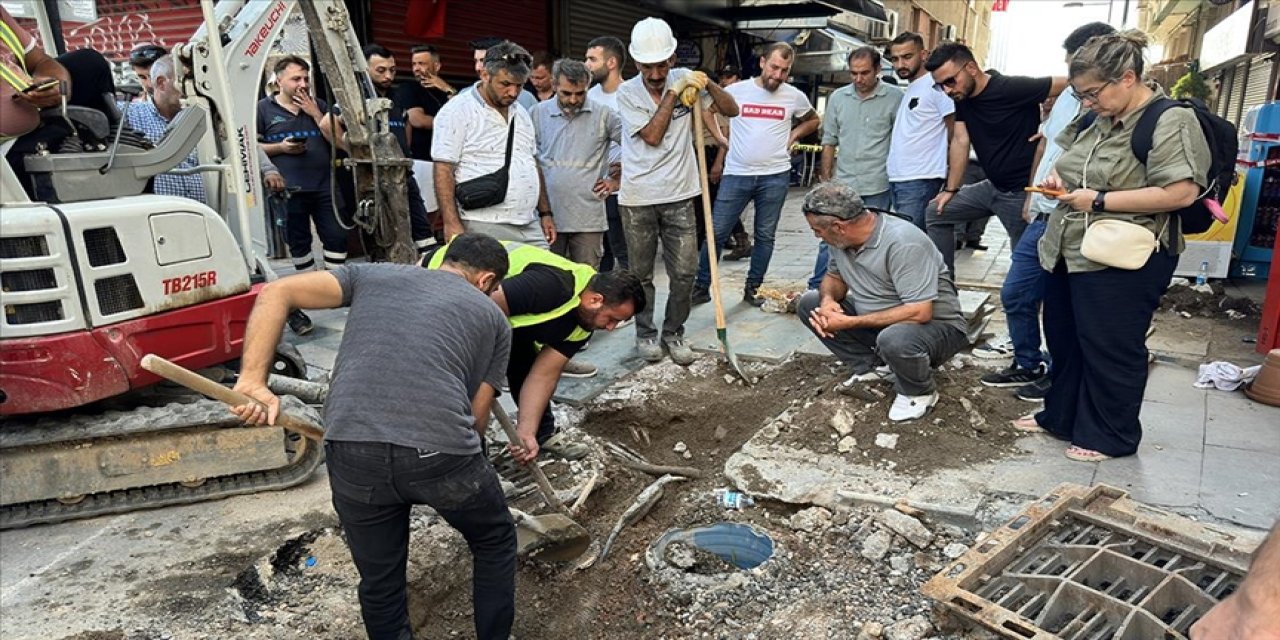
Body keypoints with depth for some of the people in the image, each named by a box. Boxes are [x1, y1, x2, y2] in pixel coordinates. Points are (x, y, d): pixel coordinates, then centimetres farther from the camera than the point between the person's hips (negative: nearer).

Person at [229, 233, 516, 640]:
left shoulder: (373, 274, 23)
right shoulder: (494, 318, 19)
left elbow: (276, 293, 11)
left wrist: (253, 382, 4)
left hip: (352, 452, 2)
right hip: (441, 452, -1)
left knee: (380, 583, 24)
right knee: (495, 544, 28)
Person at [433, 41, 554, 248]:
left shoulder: (521, 113, 17)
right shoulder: (457, 112, -5)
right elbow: (444, 170, -10)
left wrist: (545, 213, 17)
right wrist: (452, 224, -18)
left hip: (531, 227, 7)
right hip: (485, 229, -6)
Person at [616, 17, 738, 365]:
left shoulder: (685, 78, 1)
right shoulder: (627, 92, -5)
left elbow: (731, 110, 0)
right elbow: (653, 136, -15)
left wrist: (707, 83, -16)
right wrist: (673, 93, -14)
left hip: (679, 195, 2)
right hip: (637, 198, -1)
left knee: (685, 272, 4)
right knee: (641, 274, 9)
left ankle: (673, 332, 23)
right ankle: (646, 333, 27)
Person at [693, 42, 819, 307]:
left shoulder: (795, 97, 2)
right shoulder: (736, 91, -3)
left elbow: (814, 120, 20)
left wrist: (793, 135, 5)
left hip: (775, 176, 1)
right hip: (736, 175, -1)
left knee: (765, 236, 8)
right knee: (717, 232, 0)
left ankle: (752, 288, 21)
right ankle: (701, 286, 11)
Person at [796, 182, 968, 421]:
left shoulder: (903, 243, -30)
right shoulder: (842, 238, -8)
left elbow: (919, 313, -34)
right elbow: (834, 276, 11)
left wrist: (850, 322, -30)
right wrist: (828, 299, -15)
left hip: (935, 325, -7)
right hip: (879, 321, 7)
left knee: (895, 338, -41)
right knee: (809, 304, -2)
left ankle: (920, 391, -7)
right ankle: (873, 367, 2)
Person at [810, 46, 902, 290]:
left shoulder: (895, 98, -3)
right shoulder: (838, 97, 7)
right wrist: (826, 178, 8)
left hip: (877, 187, -3)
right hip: (842, 184, 3)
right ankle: (815, 290, 15)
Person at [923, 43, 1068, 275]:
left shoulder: (1012, 88, -20)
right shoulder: (961, 97, 2)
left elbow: (1069, 84, -20)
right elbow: (960, 141, 5)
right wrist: (951, 189, 4)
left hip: (1022, 192, -8)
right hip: (992, 186, 8)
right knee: (935, 213, 11)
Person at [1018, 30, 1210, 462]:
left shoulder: (1170, 123, -15)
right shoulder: (1099, 119, 10)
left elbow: (1182, 192, -23)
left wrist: (1100, 200, -21)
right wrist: (1059, 177, 5)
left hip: (1121, 263, -8)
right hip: (1070, 252, 8)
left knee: (1110, 351, 4)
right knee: (1063, 340, 17)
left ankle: (1111, 436, 22)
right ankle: (1059, 416, 34)